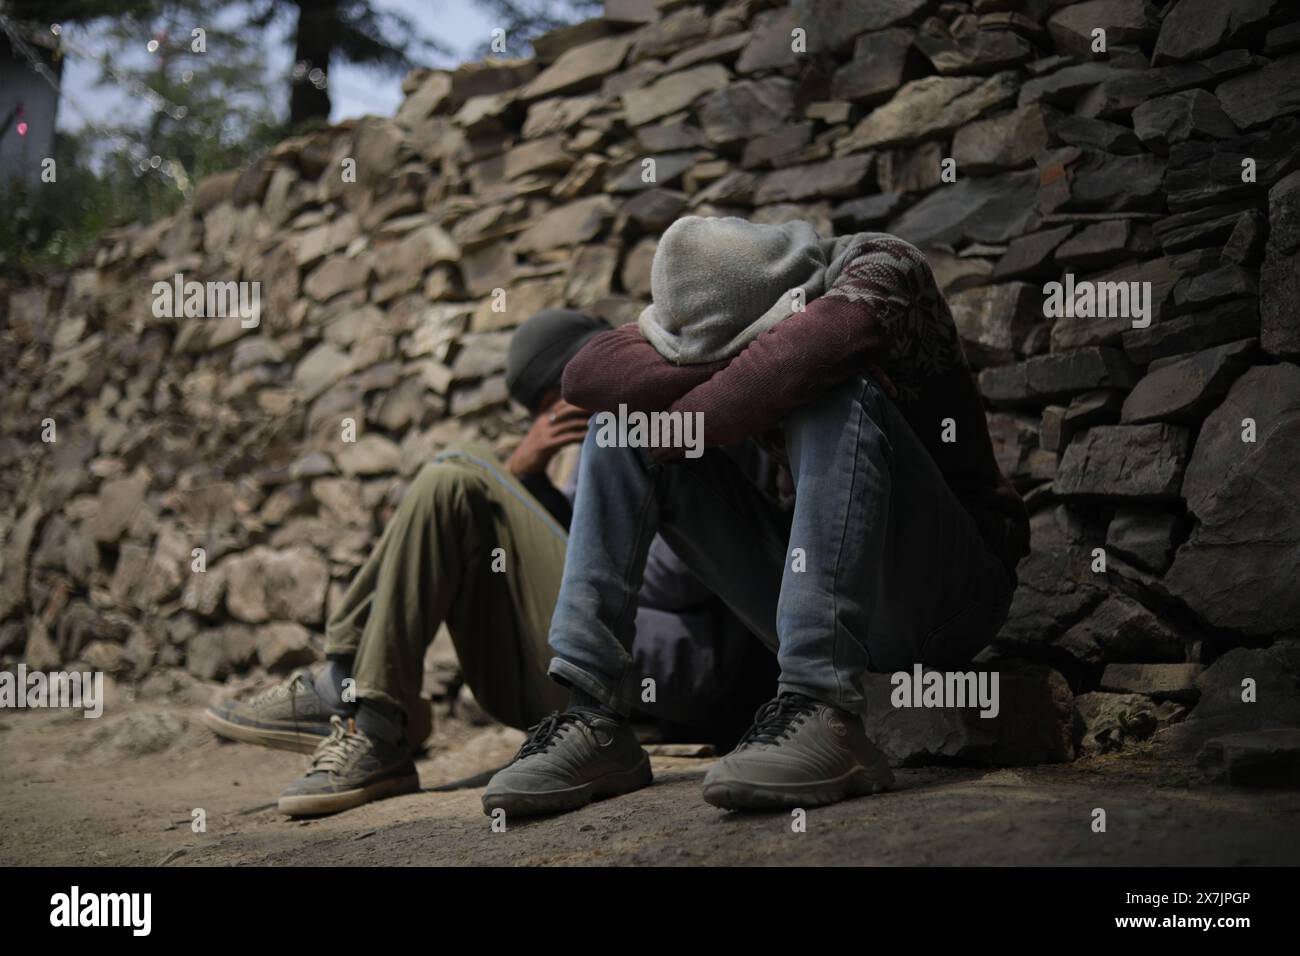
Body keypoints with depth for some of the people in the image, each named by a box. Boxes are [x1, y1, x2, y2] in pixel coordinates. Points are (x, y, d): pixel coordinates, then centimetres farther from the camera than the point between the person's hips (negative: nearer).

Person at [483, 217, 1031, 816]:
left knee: (836, 392, -30)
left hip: (946, 596, -6)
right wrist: (727, 377, -22)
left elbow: (826, 339, -36)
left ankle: (823, 713, -40)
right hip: (817, 601, 6)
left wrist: (681, 427, -23)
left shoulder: (882, 268, -11)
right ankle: (593, 723, -17)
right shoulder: (713, 314, 5)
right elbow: (586, 373, -10)